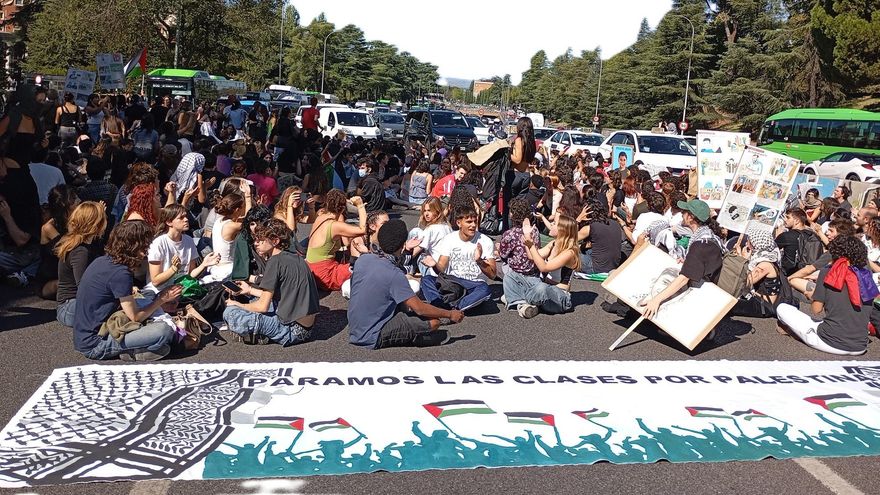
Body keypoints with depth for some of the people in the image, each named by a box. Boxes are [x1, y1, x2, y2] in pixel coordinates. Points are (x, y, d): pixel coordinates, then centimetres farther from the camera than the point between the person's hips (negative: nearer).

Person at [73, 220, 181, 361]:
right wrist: (161, 300, 1)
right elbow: (135, 317, -11)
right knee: (165, 331, -22)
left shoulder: (103, 260, 7)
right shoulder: (120, 273, -20)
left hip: (84, 337, 10)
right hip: (95, 344, -10)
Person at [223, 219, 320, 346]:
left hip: (292, 329, -9)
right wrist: (250, 290, 23)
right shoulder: (295, 257, 11)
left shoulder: (275, 261, -14)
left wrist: (238, 305, 4)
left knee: (230, 313, -13)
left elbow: (263, 306, -13)